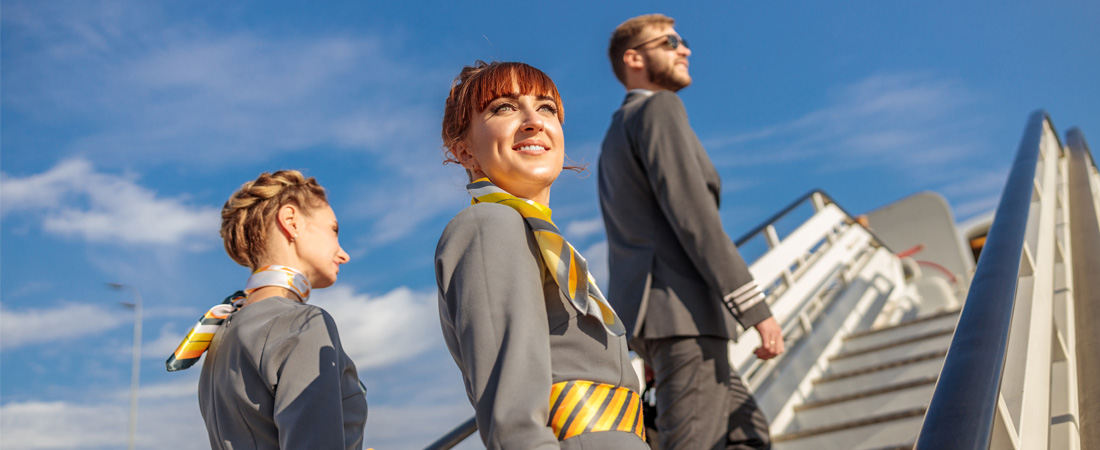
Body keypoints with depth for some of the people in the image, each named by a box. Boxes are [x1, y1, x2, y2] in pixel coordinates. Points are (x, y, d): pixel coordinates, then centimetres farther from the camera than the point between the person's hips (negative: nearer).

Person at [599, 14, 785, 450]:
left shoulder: (617, 136, 25)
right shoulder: (659, 108, -5)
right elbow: (693, 216, -17)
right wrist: (756, 308, -18)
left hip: (651, 316, 10)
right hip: (681, 311, -10)